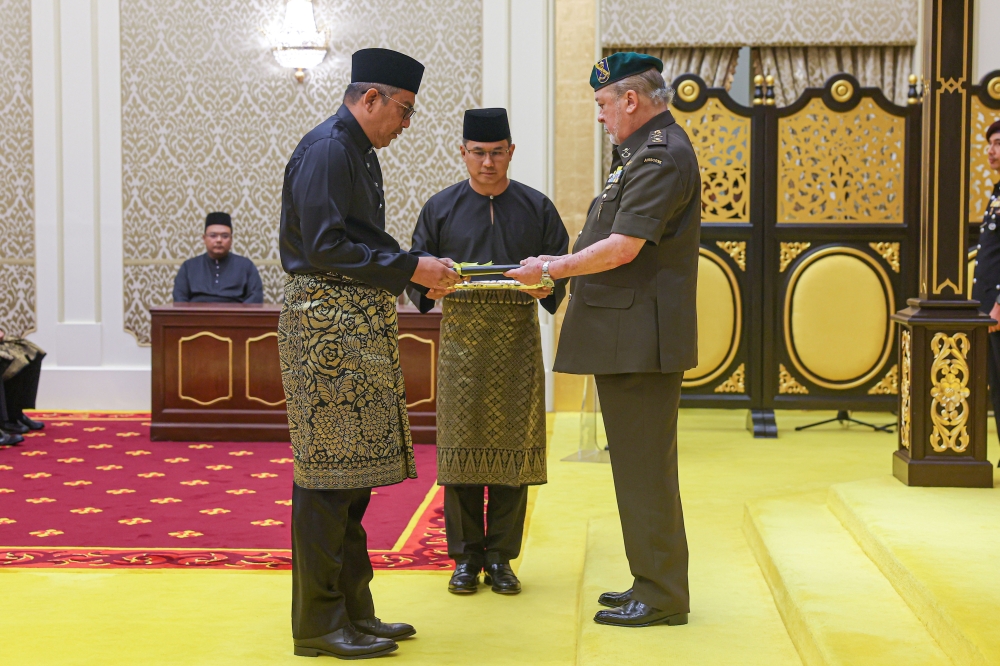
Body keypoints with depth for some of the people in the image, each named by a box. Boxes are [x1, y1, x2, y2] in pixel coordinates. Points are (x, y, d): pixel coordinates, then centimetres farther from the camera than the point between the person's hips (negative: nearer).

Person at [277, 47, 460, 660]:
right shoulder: (326, 149, -11)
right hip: (327, 326, -10)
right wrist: (411, 268, -16)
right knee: (328, 475, -6)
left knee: (352, 472, 12)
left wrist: (417, 271, 9)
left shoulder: (361, 153, 20)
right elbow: (324, 247, -19)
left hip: (359, 330, 10)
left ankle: (353, 610, 20)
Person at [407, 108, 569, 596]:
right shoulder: (440, 207, 9)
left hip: (517, 336, 1)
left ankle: (500, 556, 12)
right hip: (461, 334, 0)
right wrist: (430, 284, -15)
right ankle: (466, 556, 10)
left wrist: (546, 285, -16)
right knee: (460, 442, -1)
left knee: (512, 442, 1)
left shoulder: (536, 207, 10)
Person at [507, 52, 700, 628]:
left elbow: (623, 248, -20)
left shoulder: (661, 156, -13)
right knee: (639, 466, 15)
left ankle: (662, 597, 3)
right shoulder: (646, 152, 20)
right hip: (627, 336, 11)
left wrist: (550, 269, -9)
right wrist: (560, 268, 15)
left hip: (641, 337, -11)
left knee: (645, 467, -5)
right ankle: (653, 582, 24)